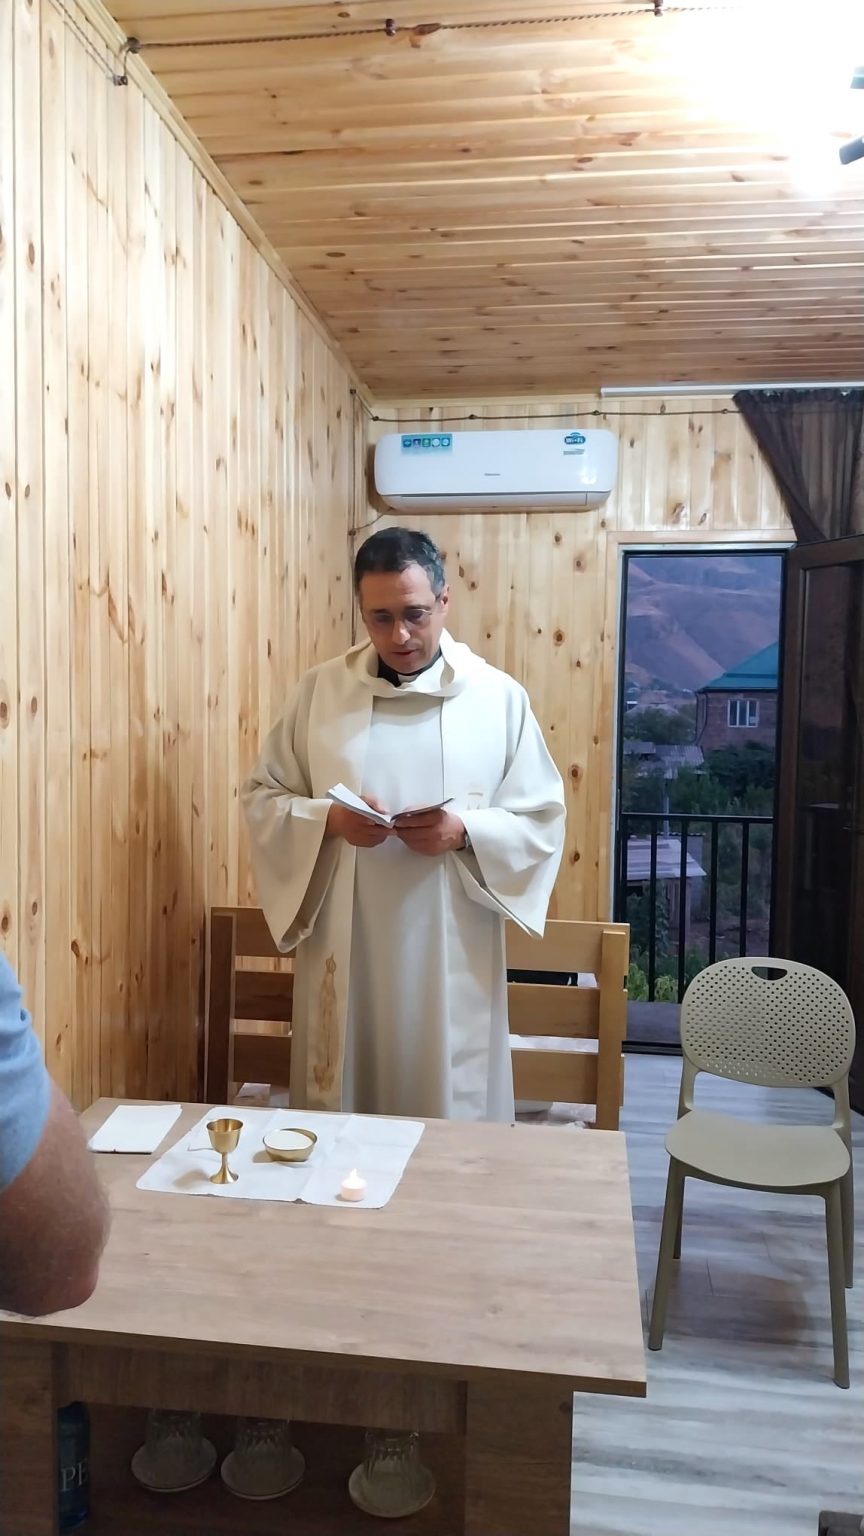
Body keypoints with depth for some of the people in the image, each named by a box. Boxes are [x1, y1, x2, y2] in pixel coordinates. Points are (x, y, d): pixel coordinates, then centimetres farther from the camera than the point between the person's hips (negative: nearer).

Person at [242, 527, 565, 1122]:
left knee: (452, 1117, 9)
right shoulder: (320, 689, 3)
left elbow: (543, 818, 1)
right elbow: (263, 797, 6)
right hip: (344, 953, 1)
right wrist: (329, 820, -14)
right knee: (339, 1120, 12)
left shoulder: (500, 697, 0)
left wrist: (465, 832, -17)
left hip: (450, 957, -1)